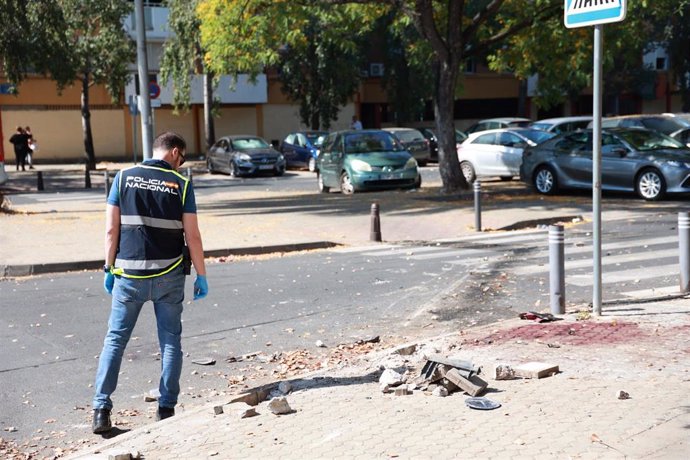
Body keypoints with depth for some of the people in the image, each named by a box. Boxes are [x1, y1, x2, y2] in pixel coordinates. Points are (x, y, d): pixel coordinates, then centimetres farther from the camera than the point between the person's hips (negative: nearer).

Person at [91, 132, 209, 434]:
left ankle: (101, 410, 5)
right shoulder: (181, 184, -2)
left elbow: (111, 229, -1)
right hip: (168, 276, -1)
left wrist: (109, 269, 7)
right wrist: (201, 275, 4)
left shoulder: (124, 177, 1)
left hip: (129, 275, 1)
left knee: (115, 340, 9)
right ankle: (166, 409, 11)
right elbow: (192, 236, -4)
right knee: (170, 341, 10)